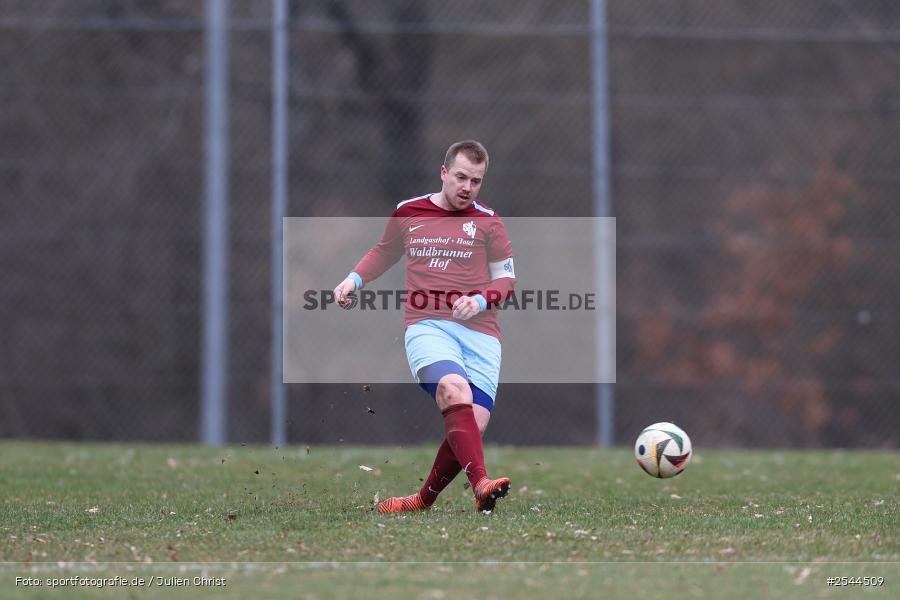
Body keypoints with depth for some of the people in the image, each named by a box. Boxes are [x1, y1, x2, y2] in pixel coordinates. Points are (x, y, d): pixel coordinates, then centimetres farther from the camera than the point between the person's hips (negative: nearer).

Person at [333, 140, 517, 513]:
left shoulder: (487, 221, 11)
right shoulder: (408, 213, 13)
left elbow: (506, 277, 14)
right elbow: (384, 252, 31)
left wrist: (481, 300, -6)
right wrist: (354, 280, 15)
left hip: (479, 332, 2)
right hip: (426, 325, -1)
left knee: (474, 423, -13)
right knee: (455, 391, -32)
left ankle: (424, 500, 7)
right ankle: (480, 485, -45)